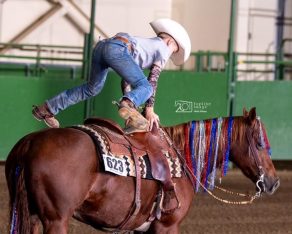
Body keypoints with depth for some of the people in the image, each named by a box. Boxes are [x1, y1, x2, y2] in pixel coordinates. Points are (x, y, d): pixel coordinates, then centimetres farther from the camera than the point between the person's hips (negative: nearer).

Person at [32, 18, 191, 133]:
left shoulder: (148, 44, 37)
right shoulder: (164, 49, 15)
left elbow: (128, 75, 38)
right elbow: (152, 81, 7)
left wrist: (128, 96, 42)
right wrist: (149, 110, 9)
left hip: (101, 46, 8)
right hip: (117, 48, -8)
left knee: (92, 88, 24)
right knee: (144, 87, -9)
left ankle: (47, 109, 26)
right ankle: (128, 105, -44)